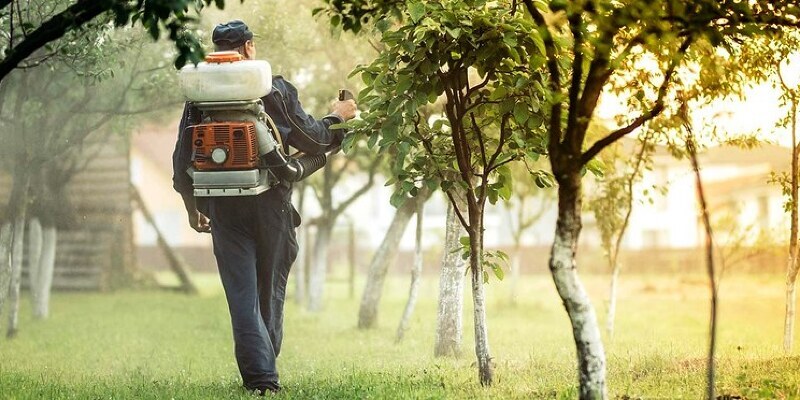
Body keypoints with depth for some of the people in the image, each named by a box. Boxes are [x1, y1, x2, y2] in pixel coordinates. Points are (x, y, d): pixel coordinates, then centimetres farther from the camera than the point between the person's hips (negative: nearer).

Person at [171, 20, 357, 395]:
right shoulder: (275, 89, -3)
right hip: (270, 205, -1)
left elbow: (182, 162, 5)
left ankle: (260, 378, -9)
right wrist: (337, 118, 21)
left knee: (242, 295, 1)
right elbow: (311, 139, 1)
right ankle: (265, 370, 21)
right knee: (270, 292, 13)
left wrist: (192, 208, 19)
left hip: (223, 207, 1)